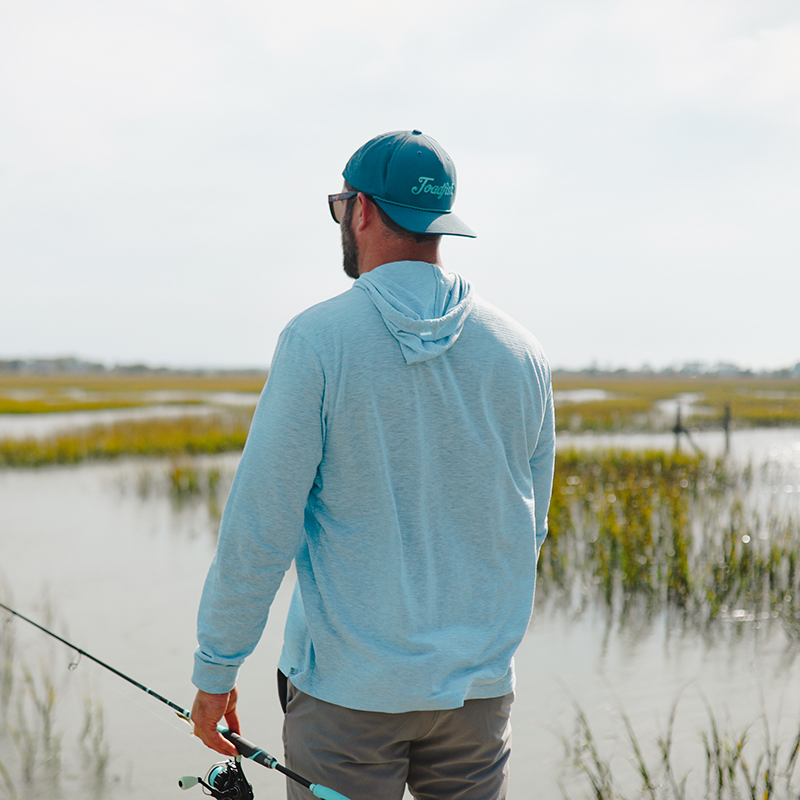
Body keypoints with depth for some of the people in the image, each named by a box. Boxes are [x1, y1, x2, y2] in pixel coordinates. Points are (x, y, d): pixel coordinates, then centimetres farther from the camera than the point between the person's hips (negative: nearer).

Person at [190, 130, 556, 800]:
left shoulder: (317, 341, -12)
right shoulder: (520, 351, 1)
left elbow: (260, 525, -12)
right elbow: (528, 529, 9)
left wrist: (215, 669, -2)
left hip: (347, 688, -3)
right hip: (480, 685, 4)